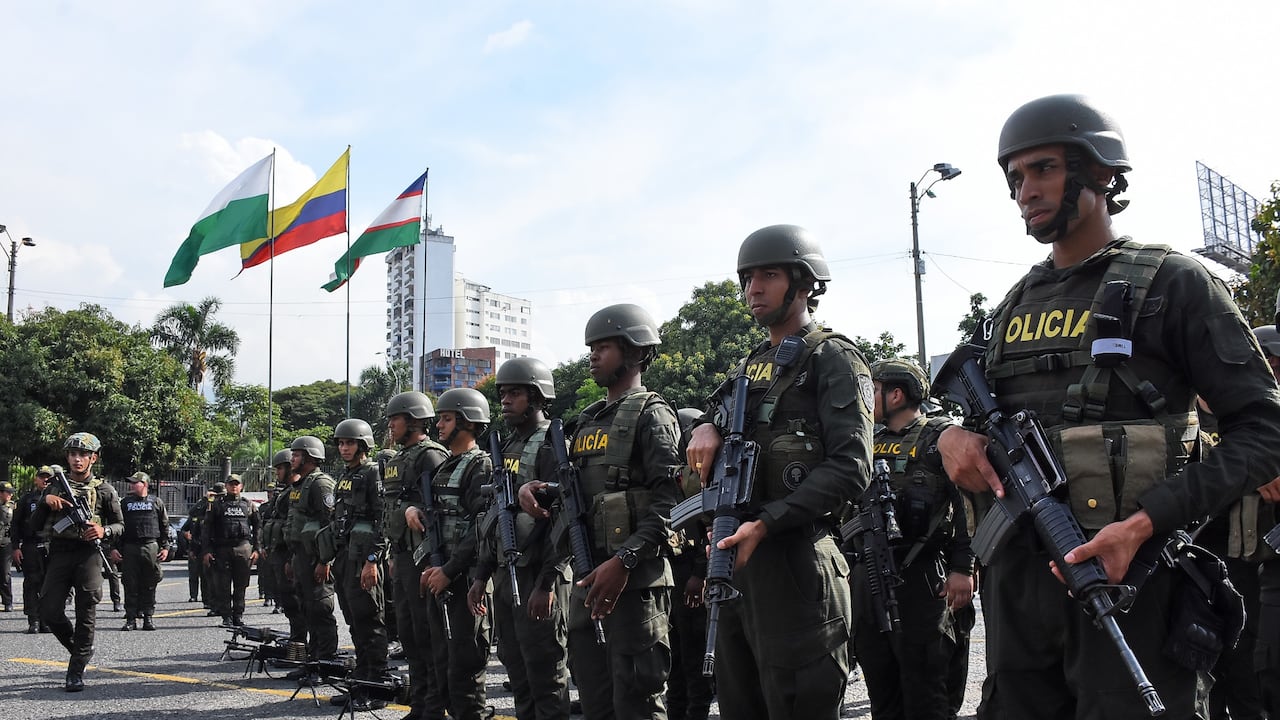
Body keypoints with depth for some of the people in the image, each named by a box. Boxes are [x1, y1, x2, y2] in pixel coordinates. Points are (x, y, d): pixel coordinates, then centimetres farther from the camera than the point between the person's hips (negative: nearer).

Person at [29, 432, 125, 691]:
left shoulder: (104, 490, 8)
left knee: (86, 616, -5)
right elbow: (35, 523, 12)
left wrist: (104, 531, -12)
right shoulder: (55, 487, 14)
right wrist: (46, 502, -6)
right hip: (59, 554, 2)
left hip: (88, 554, -2)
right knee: (50, 612, -4)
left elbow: (120, 525, 10)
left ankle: (76, 672, 2)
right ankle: (79, 649, 22)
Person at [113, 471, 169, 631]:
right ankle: (131, 619, 5)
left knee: (149, 585, 2)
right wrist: (115, 548, 2)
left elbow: (164, 527, 10)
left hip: (151, 547, -1)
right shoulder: (125, 503, 12)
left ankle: (148, 617, 8)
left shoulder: (157, 503, 9)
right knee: (130, 585, 1)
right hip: (130, 548, 1)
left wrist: (165, 547, 2)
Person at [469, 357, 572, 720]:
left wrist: (547, 583, -21)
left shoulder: (551, 445, -11)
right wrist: (481, 576, 17)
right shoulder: (507, 448, 16)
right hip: (504, 575, 9)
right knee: (518, 673, 14)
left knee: (546, 676, -2)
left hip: (536, 576, -8)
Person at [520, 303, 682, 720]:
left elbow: (669, 501, -16)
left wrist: (623, 561, -24)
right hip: (587, 579, 8)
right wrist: (533, 489, 3)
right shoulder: (586, 421, 19)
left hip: (634, 580, -8)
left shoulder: (652, 416, -6)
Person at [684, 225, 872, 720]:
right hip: (734, 554, 8)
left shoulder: (834, 360, -5)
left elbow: (850, 469, -15)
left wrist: (766, 523, -22)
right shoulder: (748, 366, 19)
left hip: (794, 560, -8)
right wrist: (706, 427, 2)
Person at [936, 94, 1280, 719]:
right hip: (1017, 579, 6)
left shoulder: (1172, 283, -2)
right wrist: (950, 433, -3)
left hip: (1128, 576, -5)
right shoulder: (1011, 308, 14)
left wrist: (1145, 523, -20)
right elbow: (963, 402, 23)